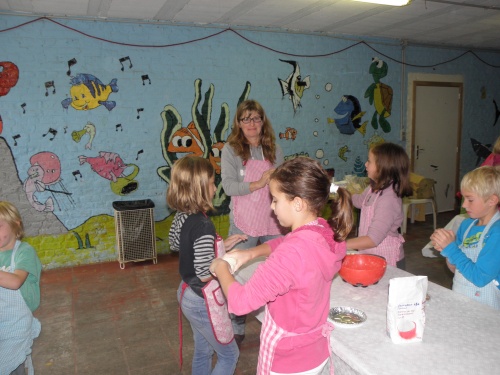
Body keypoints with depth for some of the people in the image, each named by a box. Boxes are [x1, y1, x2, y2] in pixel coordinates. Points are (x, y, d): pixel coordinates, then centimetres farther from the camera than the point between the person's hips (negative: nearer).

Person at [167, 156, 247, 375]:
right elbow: (206, 274, -28)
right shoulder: (204, 225, -31)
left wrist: (221, 246, 8)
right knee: (229, 355, 15)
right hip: (203, 302, -8)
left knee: (203, 351, 27)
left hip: (188, 293, 8)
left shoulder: (181, 215, -5)